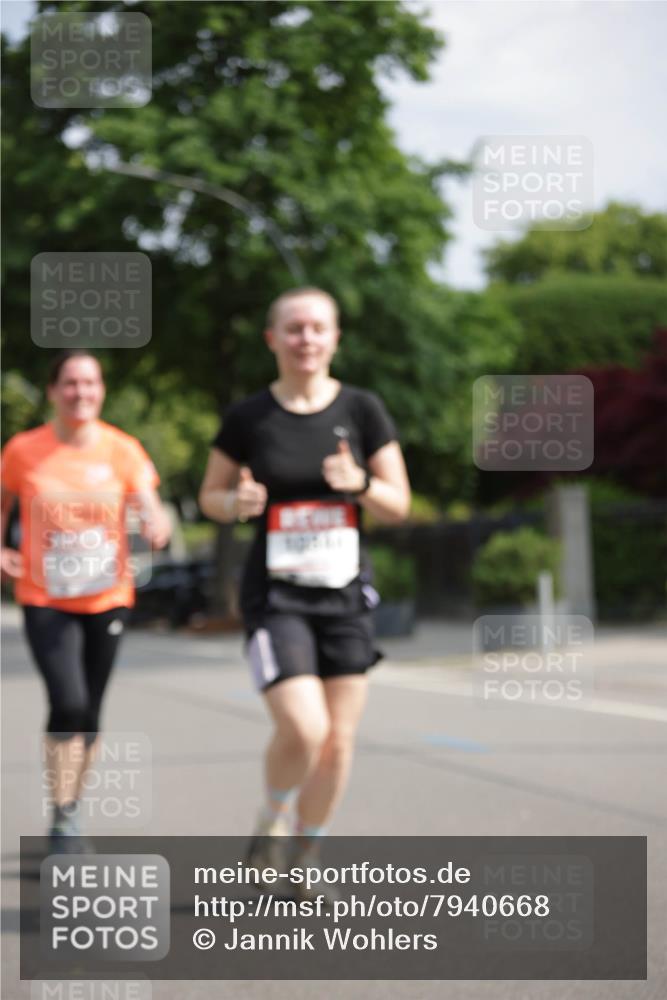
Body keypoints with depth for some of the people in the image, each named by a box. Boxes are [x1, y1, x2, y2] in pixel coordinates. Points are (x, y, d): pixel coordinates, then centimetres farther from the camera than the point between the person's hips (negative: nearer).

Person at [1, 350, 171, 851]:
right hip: (45, 601, -2)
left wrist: (157, 525, -29)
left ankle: (73, 810, 32)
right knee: (69, 705, -19)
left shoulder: (123, 449, -3)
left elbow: (152, 512, -6)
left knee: (90, 714, 10)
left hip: (107, 599, 2)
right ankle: (63, 815, -3)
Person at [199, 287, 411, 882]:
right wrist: (237, 503, -13)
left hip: (345, 594, 2)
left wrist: (361, 483, -17)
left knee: (338, 742, 4)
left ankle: (306, 854, 26)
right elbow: (210, 496, 9)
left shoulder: (362, 410, 1)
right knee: (303, 729, -19)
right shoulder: (247, 418, -2)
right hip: (275, 594, -2)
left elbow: (399, 506, 3)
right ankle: (273, 816, 13)